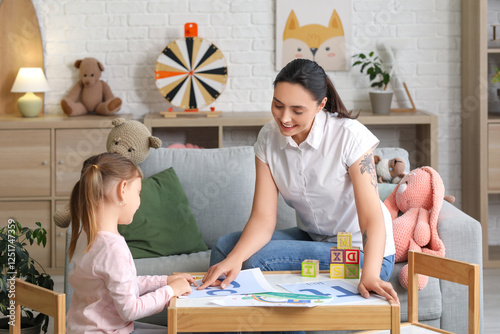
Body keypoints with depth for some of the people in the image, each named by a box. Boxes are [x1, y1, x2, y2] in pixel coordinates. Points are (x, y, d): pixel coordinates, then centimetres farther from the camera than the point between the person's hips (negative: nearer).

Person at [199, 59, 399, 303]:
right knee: (225, 246, -8)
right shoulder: (268, 138, -8)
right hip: (312, 238, 6)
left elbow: (372, 219, -28)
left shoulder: (350, 136, -23)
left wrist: (369, 275, -46)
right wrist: (234, 258, -33)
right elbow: (263, 218, -13)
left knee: (258, 259, -23)